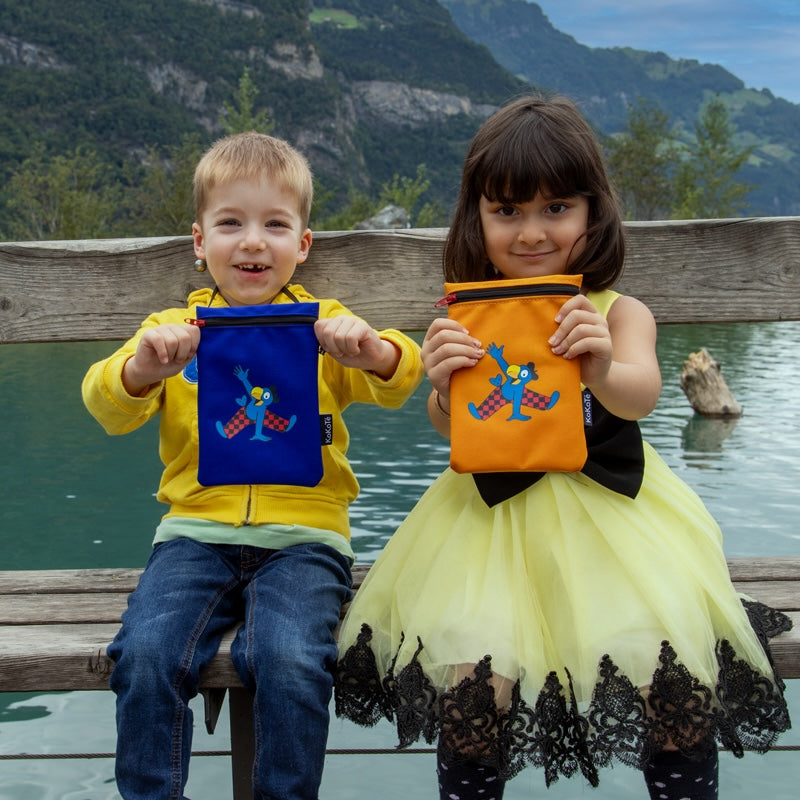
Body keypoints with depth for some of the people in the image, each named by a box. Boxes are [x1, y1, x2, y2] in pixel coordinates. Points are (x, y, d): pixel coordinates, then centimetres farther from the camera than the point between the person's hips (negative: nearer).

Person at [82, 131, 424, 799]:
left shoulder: (324, 325, 11)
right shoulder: (173, 330, 13)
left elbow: (396, 381, -1)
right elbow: (109, 407, 1)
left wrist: (370, 350, -25)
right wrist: (140, 367, -23)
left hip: (303, 533, -1)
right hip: (196, 530, 1)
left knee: (289, 660, -27)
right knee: (145, 655, -24)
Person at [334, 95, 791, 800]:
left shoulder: (618, 314, 1)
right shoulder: (466, 318, 2)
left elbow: (639, 398, -16)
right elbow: (450, 428, -6)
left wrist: (602, 368, -39)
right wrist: (444, 386, -29)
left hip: (608, 507, 1)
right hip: (498, 513, 0)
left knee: (678, 664, -17)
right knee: (472, 672, -20)